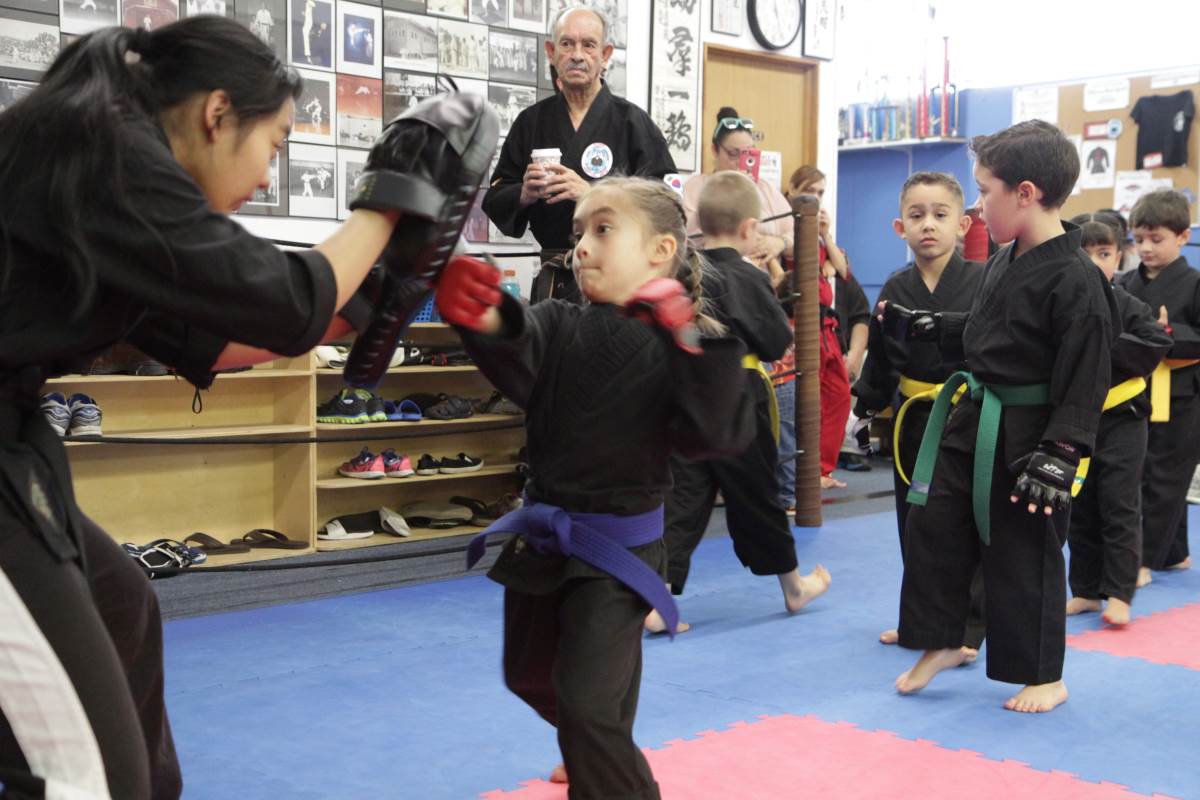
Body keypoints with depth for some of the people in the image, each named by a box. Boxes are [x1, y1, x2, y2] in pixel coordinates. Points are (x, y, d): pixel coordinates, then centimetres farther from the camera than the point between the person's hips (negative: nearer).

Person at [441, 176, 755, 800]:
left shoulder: (677, 347, -12)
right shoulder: (560, 326, -5)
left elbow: (717, 434, -24)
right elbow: (517, 361, -27)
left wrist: (701, 346, -34)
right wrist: (484, 319, -50)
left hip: (619, 544, -6)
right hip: (543, 532, 6)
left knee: (587, 700, -11)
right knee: (530, 674, 25)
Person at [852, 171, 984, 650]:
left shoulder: (983, 281, -9)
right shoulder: (896, 289, 2)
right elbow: (880, 359, 12)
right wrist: (868, 405, 11)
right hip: (913, 420, 4)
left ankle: (965, 628, 12)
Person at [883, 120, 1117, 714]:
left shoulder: (1074, 280, -20)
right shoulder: (1004, 262, 6)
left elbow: (1084, 383, -20)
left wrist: (1058, 457, -22)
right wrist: (917, 327, 23)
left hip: (1027, 439, -8)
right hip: (972, 420, 8)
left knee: (1025, 554, 3)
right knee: (933, 527, 9)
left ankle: (1045, 677, 21)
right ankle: (940, 644, 26)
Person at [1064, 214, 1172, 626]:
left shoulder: (1131, 308, -5)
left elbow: (1151, 350, -17)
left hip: (1120, 420, -3)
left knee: (1119, 508, -2)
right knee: (1080, 510, 11)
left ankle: (1119, 594, 6)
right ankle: (1085, 591, 22)